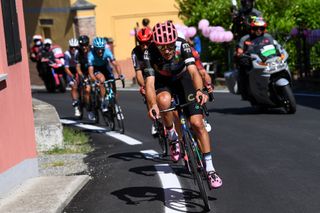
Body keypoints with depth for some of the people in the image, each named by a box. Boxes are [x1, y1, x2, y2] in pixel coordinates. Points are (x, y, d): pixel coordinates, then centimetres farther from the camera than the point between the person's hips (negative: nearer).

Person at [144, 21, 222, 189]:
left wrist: (199, 91, -61)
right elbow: (149, 82, -39)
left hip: (183, 79, 0)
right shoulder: (150, 53, -31)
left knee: (197, 123, -11)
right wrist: (152, 105, -58)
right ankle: (172, 138, -11)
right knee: (164, 100, -38)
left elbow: (193, 71, -41)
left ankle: (210, 169, -1)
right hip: (163, 82, 0)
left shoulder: (182, 46, -31)